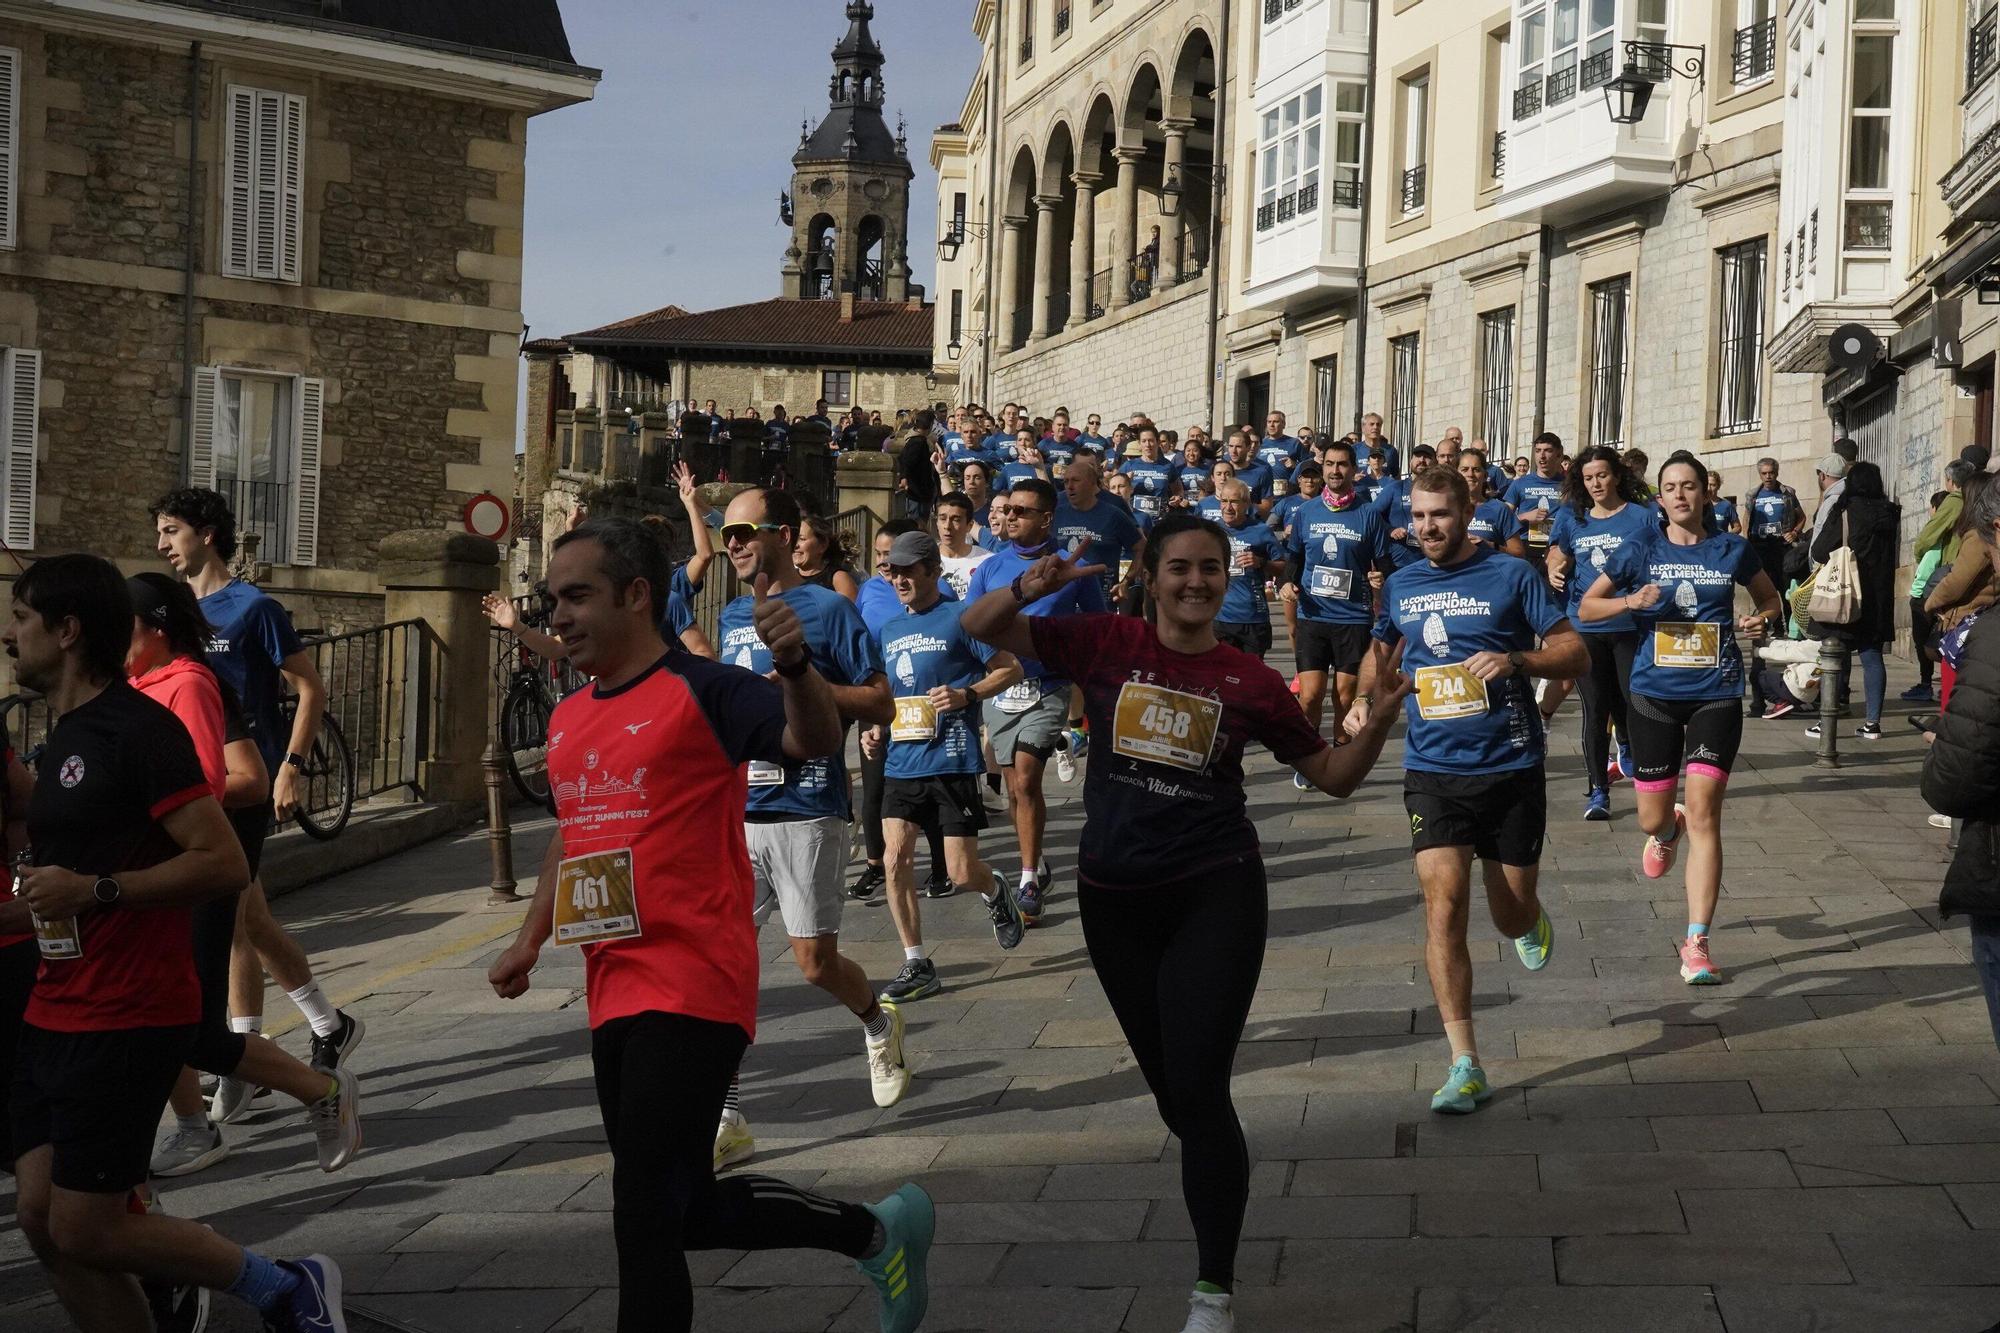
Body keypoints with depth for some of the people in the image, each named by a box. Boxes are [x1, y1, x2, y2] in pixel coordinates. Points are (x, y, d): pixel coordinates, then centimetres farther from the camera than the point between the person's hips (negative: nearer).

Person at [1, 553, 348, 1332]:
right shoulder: (66, 737, 14)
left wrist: (93, 891, -23)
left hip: (127, 1024, -9)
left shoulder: (140, 730, -14)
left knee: (84, 1230, -6)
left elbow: (224, 865, -21)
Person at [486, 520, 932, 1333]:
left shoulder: (703, 692, -10)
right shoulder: (567, 720, 13)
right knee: (686, 1211, 15)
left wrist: (794, 664, -42)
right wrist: (531, 941, 20)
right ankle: (877, 1231, 33)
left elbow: (816, 743, -24)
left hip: (693, 996, -8)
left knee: (644, 1222, -10)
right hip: (613, 998, 8)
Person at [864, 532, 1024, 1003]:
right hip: (901, 762, 5)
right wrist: (875, 731, 9)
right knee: (896, 858, -7)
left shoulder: (959, 619, -4)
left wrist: (966, 694, -17)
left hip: (951, 759, -5)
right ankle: (916, 965, 2)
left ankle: (995, 892, 34)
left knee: (962, 872, -3)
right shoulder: (888, 632, 15)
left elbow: (1011, 668, -3)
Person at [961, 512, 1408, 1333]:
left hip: (1216, 895, -2)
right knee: (1167, 1088, 15)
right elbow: (977, 629, -5)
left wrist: (1381, 716, -11)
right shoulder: (1106, 645, -3)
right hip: (1115, 896, 3)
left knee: (1199, 1090, -8)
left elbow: (1333, 777, 7)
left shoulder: (1250, 681, -3)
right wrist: (1028, 588, -25)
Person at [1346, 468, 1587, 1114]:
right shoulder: (1399, 586, 7)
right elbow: (1382, 650, 25)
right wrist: (1364, 698, 5)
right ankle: (1465, 1064, -11)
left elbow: (1576, 653, -5)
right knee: (1443, 904, -13)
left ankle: (1530, 921, 49)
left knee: (1512, 915, 8)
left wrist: (1517, 659, -24)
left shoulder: (1511, 576, -4)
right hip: (1433, 770, 2)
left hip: (1511, 768, -2)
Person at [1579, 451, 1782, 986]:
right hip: (1655, 694, 1)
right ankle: (1669, 831, 50)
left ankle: (1696, 943, -8)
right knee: (1652, 819, 9)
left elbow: (1770, 600, 19)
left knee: (1703, 813, -12)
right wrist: (1631, 601, -12)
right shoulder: (1642, 549, 2)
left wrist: (1761, 620, -3)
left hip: (1716, 694, -1)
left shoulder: (1732, 549, 3)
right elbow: (1587, 605, 7)